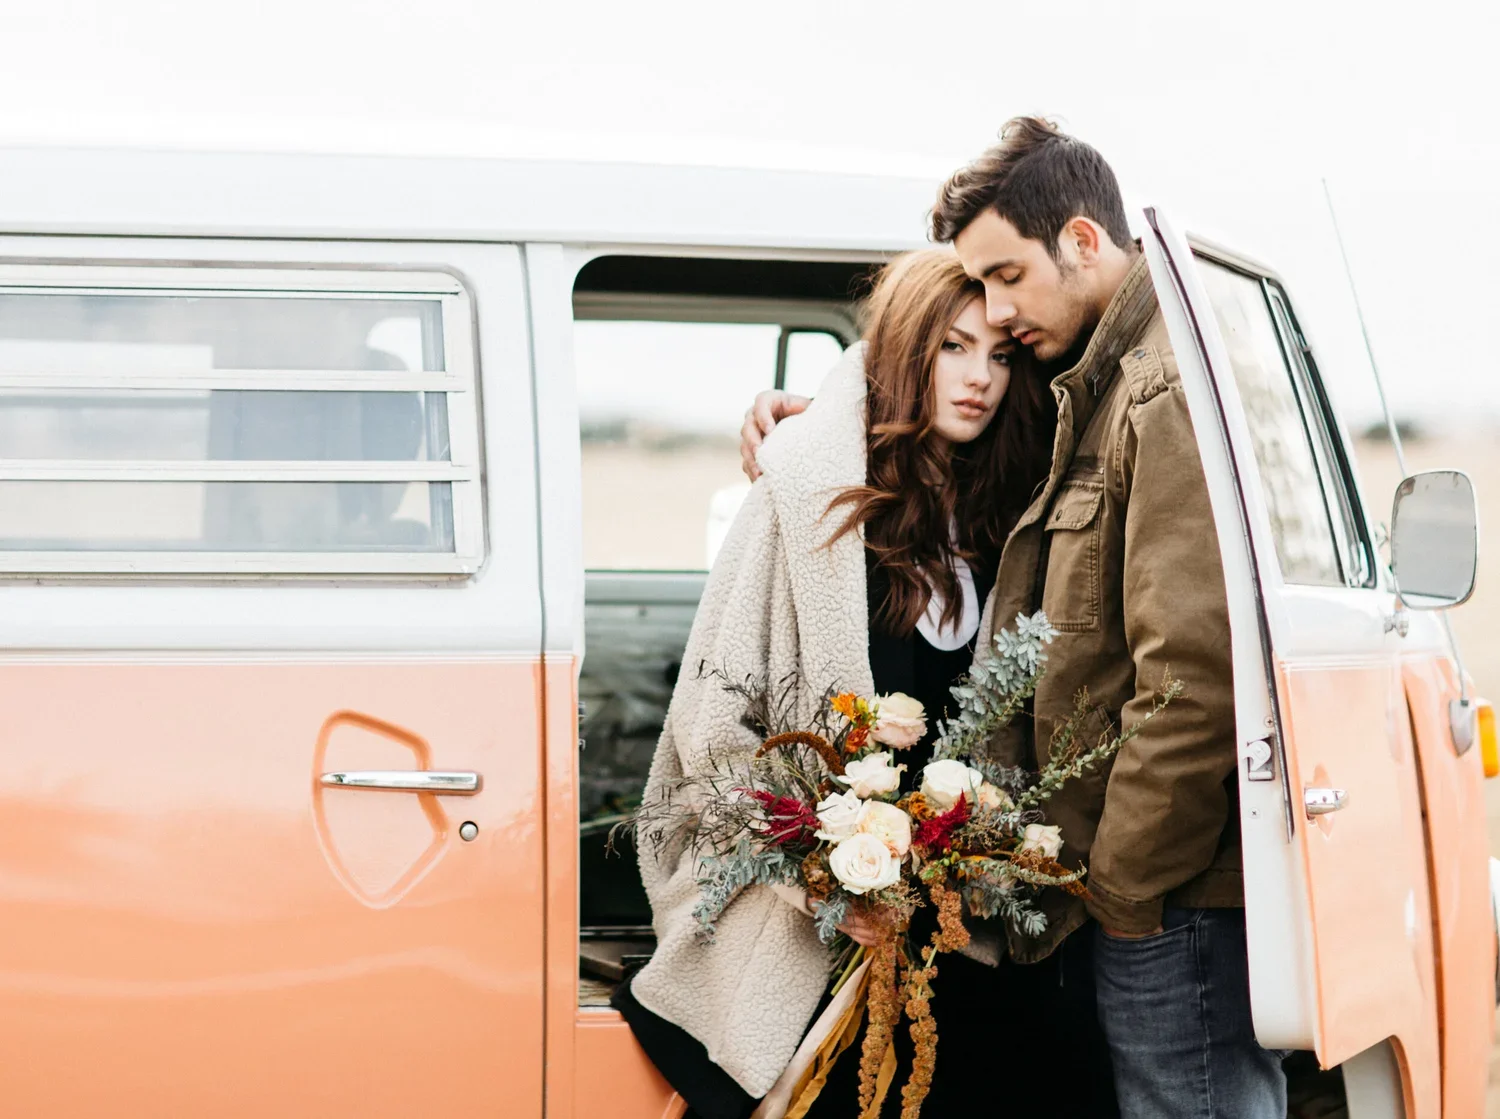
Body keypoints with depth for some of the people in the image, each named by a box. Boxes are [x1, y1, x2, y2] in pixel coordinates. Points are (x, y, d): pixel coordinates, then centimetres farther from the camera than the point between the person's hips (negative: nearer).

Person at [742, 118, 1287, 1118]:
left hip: (1175, 893, -10)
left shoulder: (1169, 395, -15)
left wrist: (1122, 885, -15)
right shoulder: (1098, 395, 17)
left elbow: (1194, 678, -22)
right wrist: (823, 413, 21)